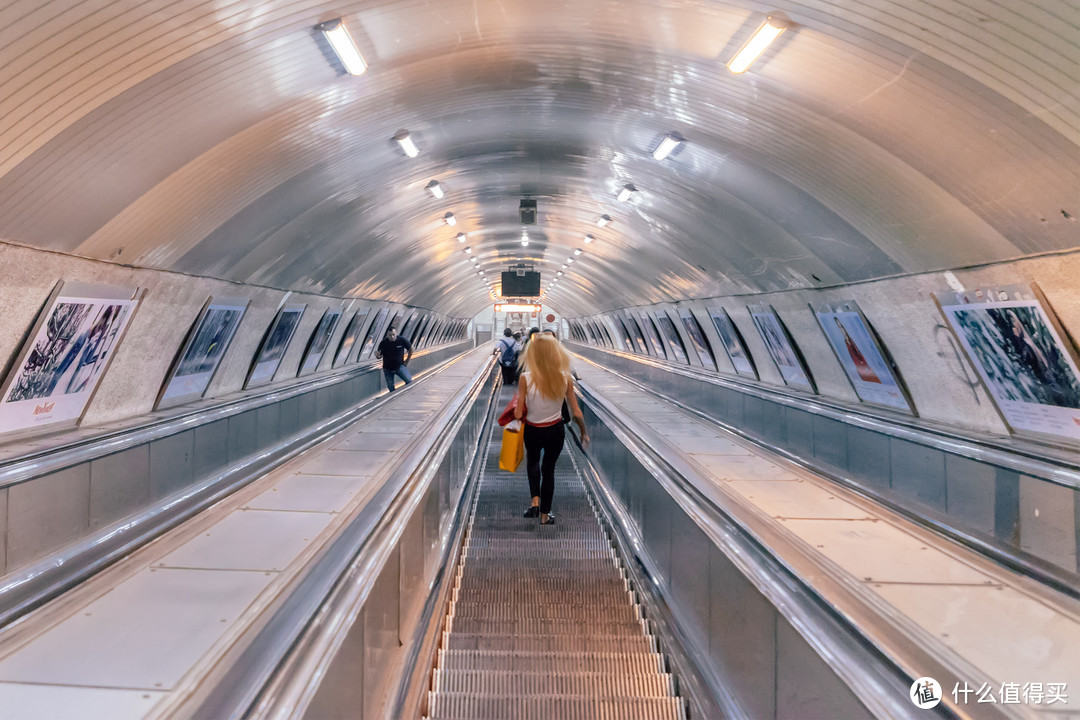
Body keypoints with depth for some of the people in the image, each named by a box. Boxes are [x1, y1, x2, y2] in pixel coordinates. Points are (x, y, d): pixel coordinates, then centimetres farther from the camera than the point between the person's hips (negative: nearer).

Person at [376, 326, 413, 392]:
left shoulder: (401, 340, -14)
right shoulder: (383, 343, -13)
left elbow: (411, 349, 2)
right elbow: (380, 356, -5)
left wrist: (407, 361, 2)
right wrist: (377, 355, -30)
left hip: (400, 366, 0)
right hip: (388, 368, 1)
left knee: (409, 381, -14)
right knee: (391, 387, 5)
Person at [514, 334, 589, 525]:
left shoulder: (525, 379, -23)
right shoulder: (565, 378, -16)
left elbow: (519, 414, -18)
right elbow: (576, 413, -10)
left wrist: (516, 407, 5)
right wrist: (584, 432, 7)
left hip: (533, 432, -1)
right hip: (556, 431, 1)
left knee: (532, 461, 31)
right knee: (549, 468, 22)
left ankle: (535, 501, 17)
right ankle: (545, 515, 30)